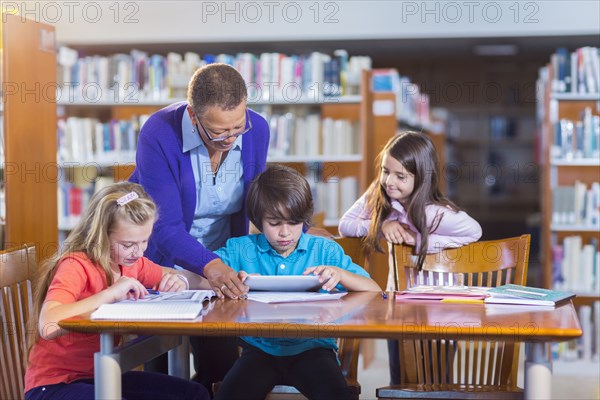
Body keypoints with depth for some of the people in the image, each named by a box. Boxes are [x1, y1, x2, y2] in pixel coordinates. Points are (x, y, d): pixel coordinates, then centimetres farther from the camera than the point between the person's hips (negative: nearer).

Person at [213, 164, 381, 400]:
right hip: (260, 349, 1)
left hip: (311, 347, 0)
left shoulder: (324, 250, 10)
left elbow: (374, 292, 6)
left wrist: (339, 273, -13)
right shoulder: (240, 249, 9)